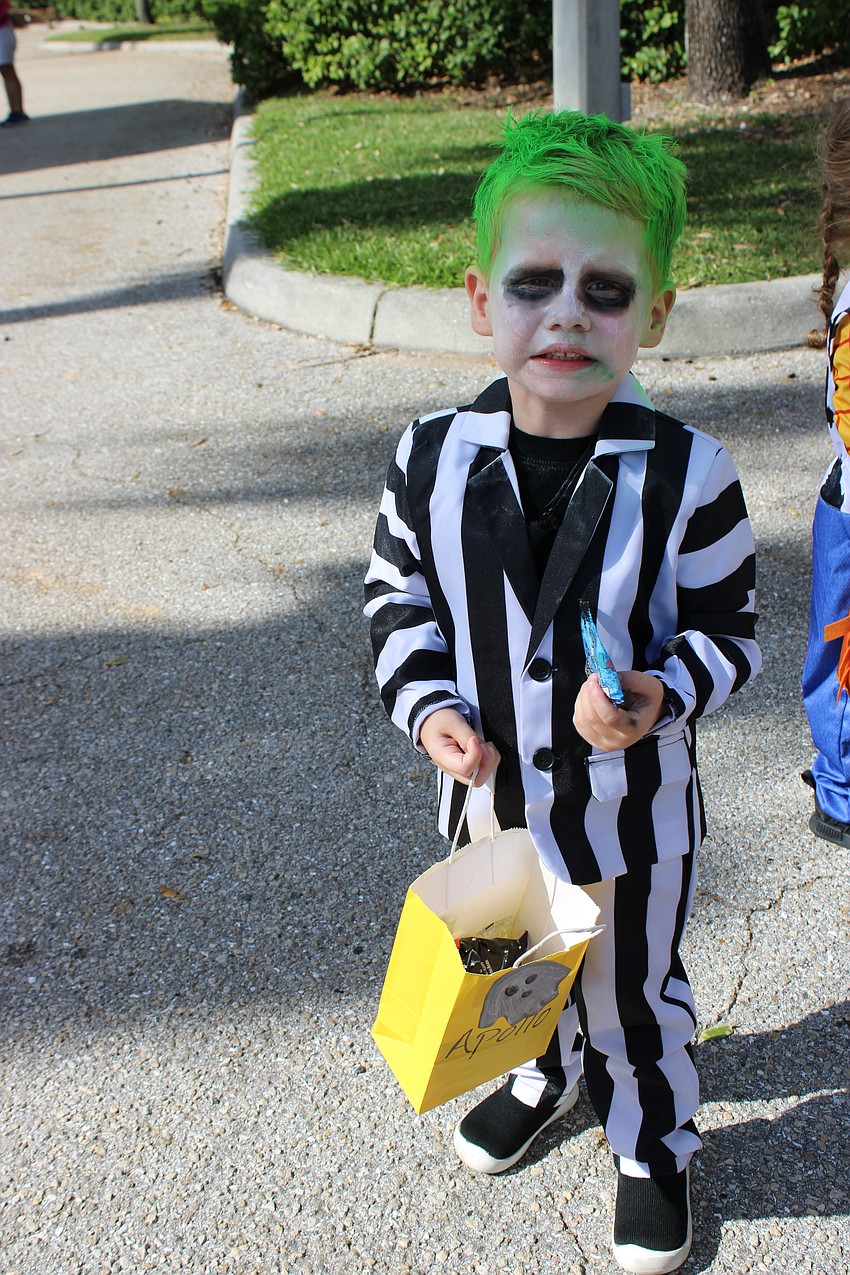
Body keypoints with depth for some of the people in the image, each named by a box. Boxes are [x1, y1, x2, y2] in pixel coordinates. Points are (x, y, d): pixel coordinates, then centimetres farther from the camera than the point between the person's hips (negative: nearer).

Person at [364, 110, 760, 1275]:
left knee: (634, 994, 20)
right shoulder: (434, 457, -13)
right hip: (493, 793, 3)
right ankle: (549, 1072, 62)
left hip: (633, 809, -3)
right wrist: (428, 707, -13)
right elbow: (397, 594, 1)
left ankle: (655, 1144, 49)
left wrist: (661, 696, -27)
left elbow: (729, 629, -8)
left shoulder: (687, 475, -20)